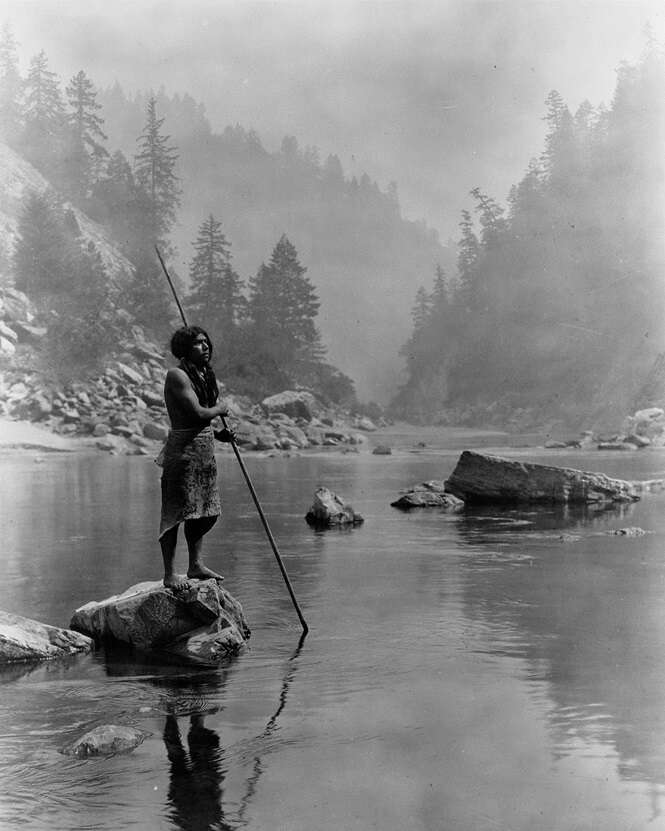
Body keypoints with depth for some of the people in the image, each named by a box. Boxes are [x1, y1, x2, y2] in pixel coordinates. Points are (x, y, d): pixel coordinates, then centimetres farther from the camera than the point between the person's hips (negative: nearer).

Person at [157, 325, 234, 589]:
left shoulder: (205, 374, 16)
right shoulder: (177, 375, -12)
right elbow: (198, 413, -22)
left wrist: (218, 434, 8)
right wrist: (219, 409, -3)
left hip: (205, 448, 9)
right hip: (183, 448, -9)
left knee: (207, 512, 12)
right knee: (177, 512, -5)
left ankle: (196, 565, 24)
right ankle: (169, 574, 0)